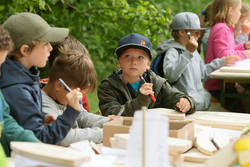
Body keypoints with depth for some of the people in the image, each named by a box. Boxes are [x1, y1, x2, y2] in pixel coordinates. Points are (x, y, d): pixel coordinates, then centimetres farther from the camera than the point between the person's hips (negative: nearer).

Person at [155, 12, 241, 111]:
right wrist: (188, 53, -27)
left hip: (200, 98, 10)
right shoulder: (172, 52, -11)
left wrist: (222, 62, 32)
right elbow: (170, 76, -30)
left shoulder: (194, 51, 22)